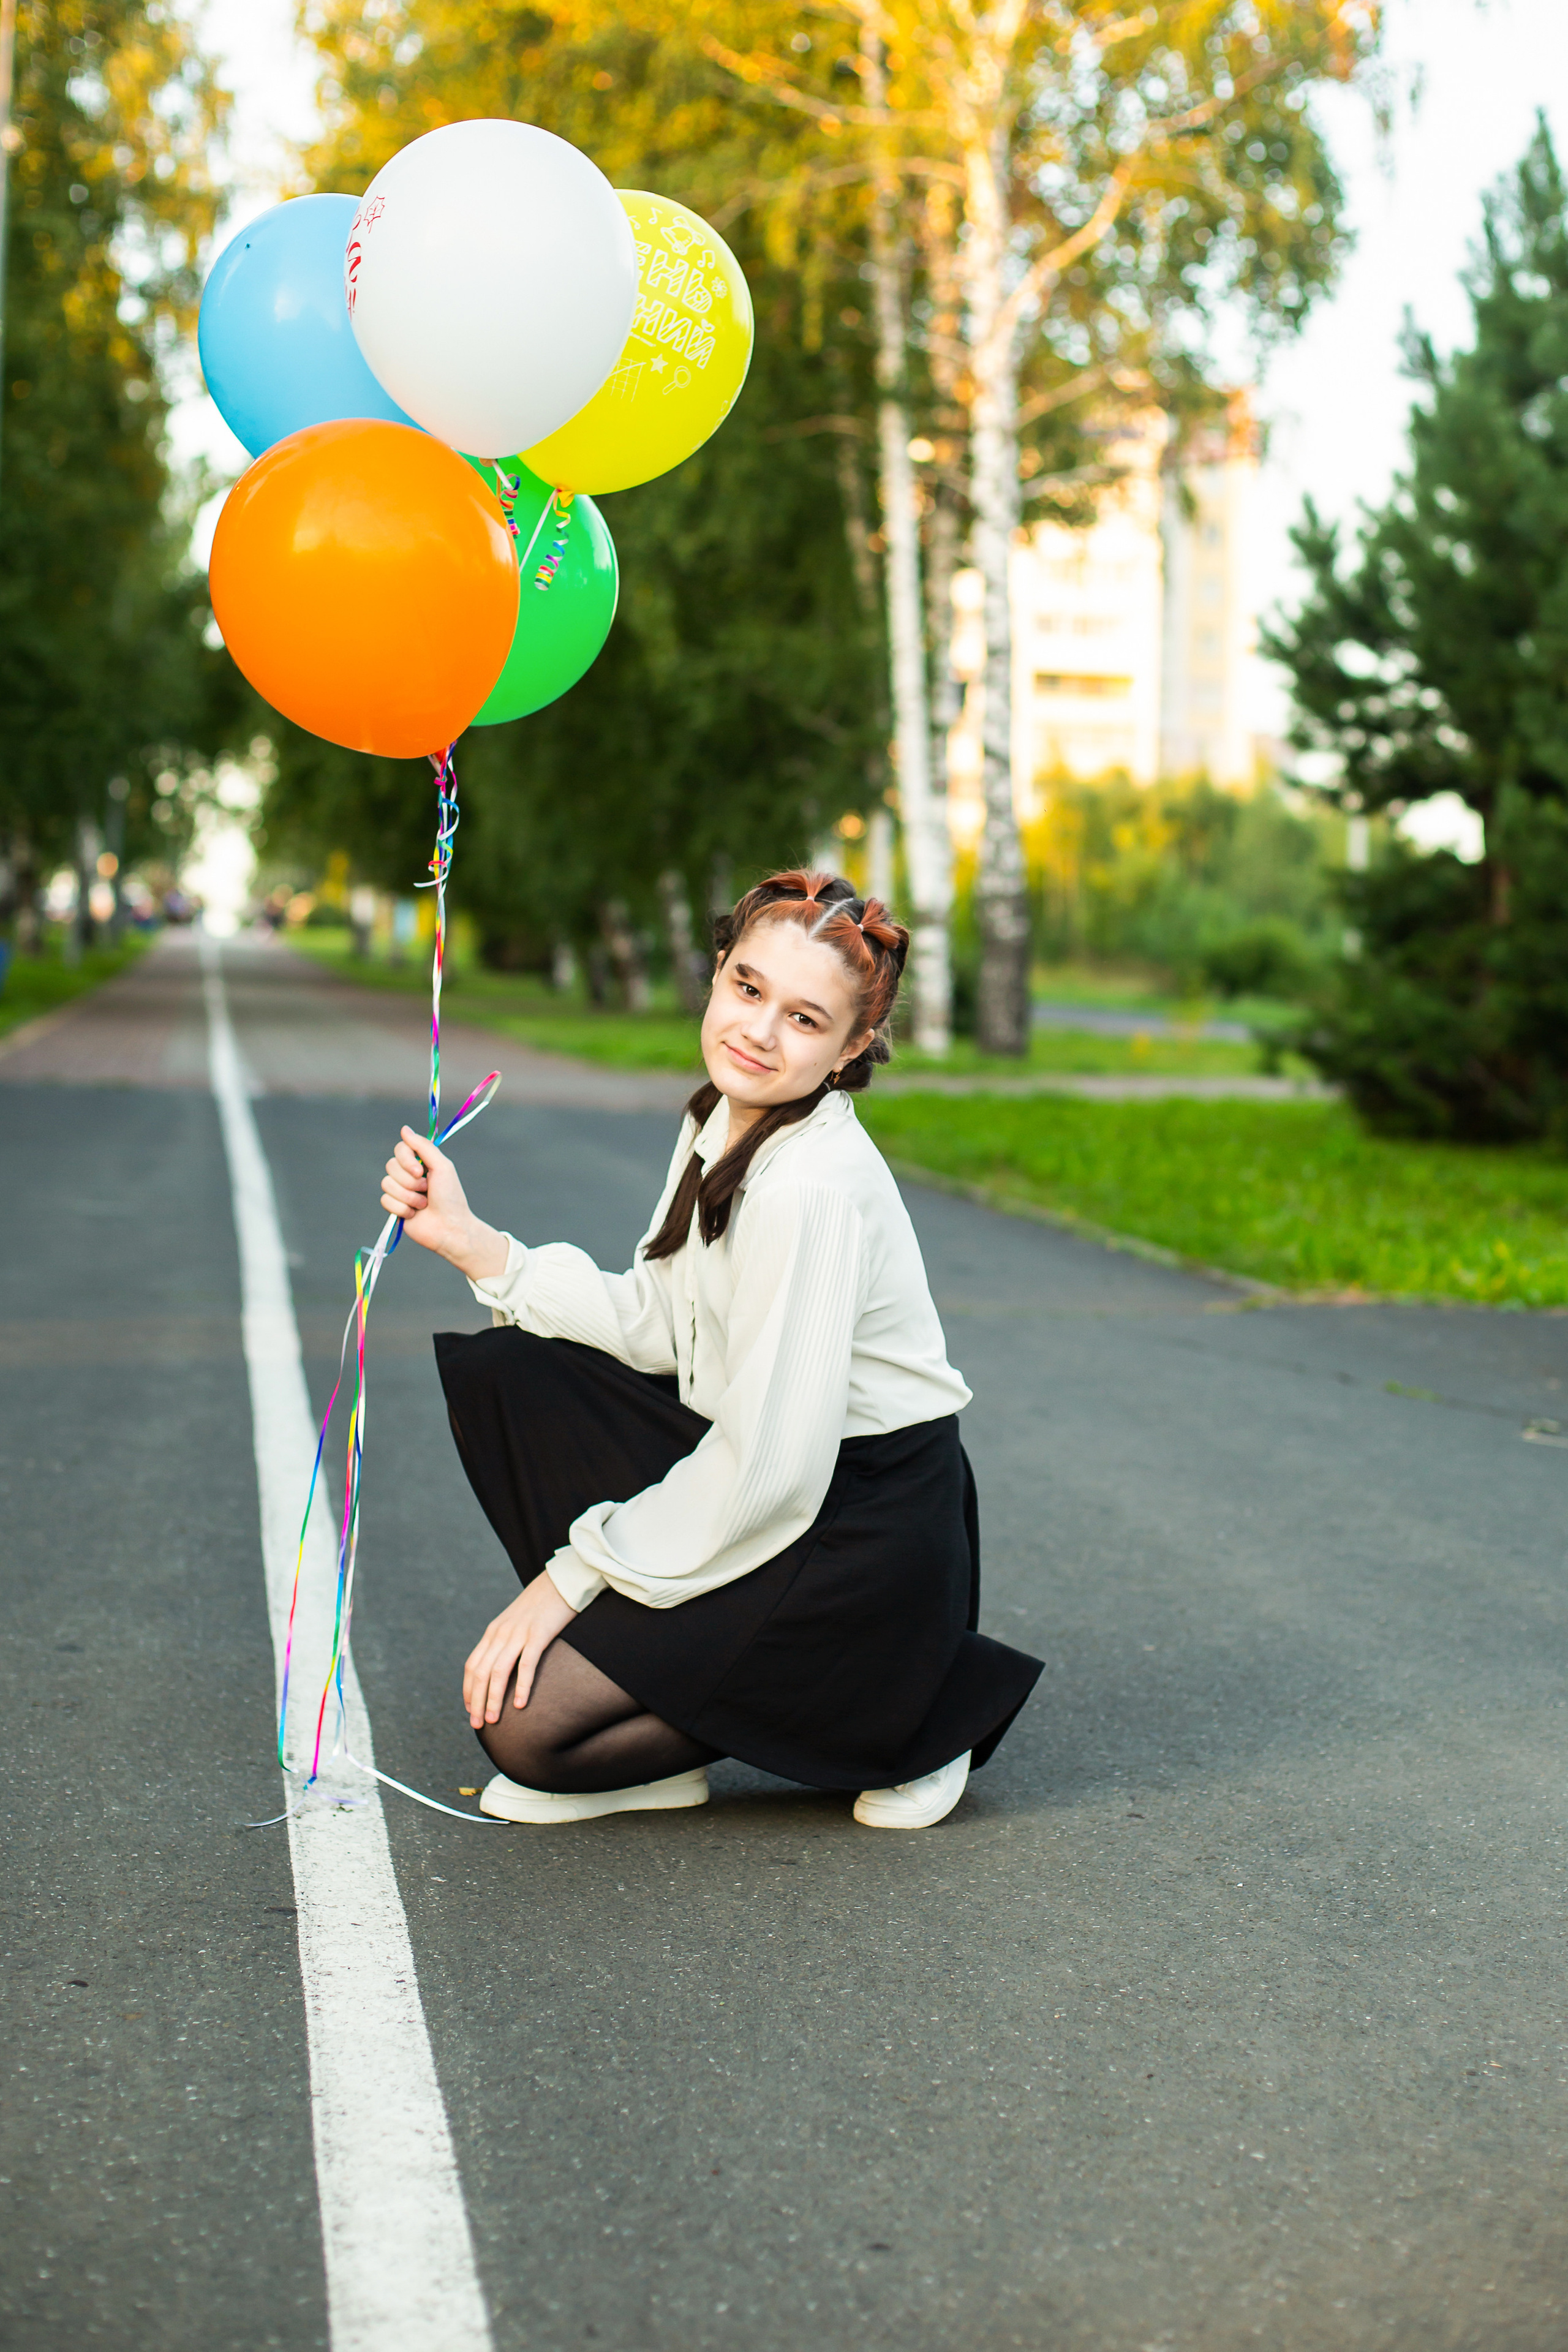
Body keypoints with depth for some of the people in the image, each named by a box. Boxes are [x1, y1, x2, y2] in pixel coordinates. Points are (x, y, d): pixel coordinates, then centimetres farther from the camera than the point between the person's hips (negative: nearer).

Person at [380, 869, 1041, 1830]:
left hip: (855, 1528, -9)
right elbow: (655, 1327, 7)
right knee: (500, 1370, 4)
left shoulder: (813, 1189, -26)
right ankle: (630, 1655, 9)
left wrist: (571, 1575, -16)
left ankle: (903, 1711, -1)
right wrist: (472, 1243, 0)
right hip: (757, 1462, 9)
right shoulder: (721, 1121, 2)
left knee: (526, 1723, -13)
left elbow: (769, 1471, -26)